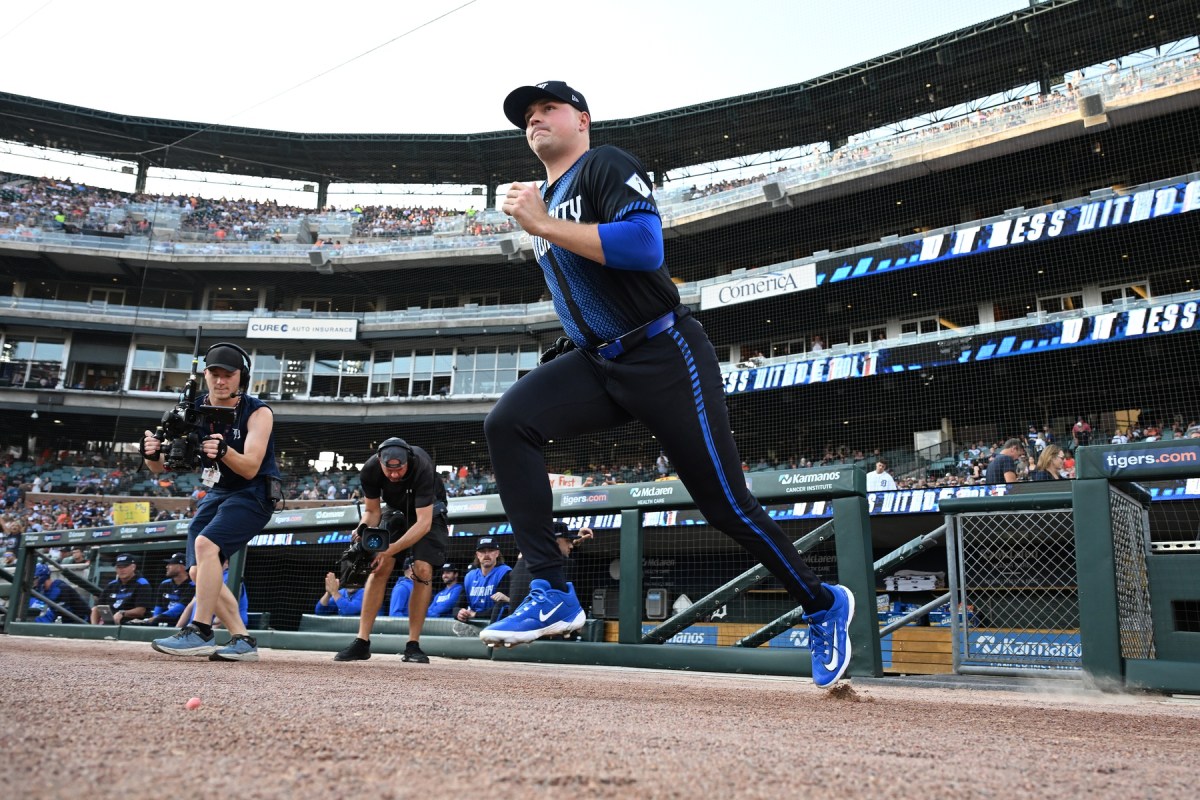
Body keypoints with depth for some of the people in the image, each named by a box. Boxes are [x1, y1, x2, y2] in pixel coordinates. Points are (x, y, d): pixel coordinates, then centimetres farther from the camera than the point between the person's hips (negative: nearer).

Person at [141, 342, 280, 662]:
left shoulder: (258, 413, -16)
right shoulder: (194, 411, -3)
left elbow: (250, 469, -26)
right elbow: (161, 467, -6)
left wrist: (224, 450, -45)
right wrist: (152, 453, -29)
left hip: (254, 494, -6)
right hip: (216, 494, 7)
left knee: (206, 544, -28)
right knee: (199, 572, 0)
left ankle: (200, 633, -23)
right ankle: (243, 641, 6)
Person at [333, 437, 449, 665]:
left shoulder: (421, 467, -38)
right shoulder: (370, 470, -26)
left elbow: (424, 523, -39)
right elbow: (372, 511, -10)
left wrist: (390, 550, -44)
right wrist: (363, 531, -31)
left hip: (429, 511, -3)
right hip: (396, 510, 3)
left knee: (422, 569, -18)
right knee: (380, 566, -13)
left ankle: (413, 645, -9)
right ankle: (362, 642, -10)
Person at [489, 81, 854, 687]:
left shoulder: (605, 165, -5)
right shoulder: (542, 200, 20)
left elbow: (646, 246, -24)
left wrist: (543, 225, -20)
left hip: (665, 358, -7)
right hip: (596, 363, 7)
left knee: (726, 505, -4)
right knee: (507, 423, -18)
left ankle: (823, 605, 20)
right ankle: (552, 595, -17)